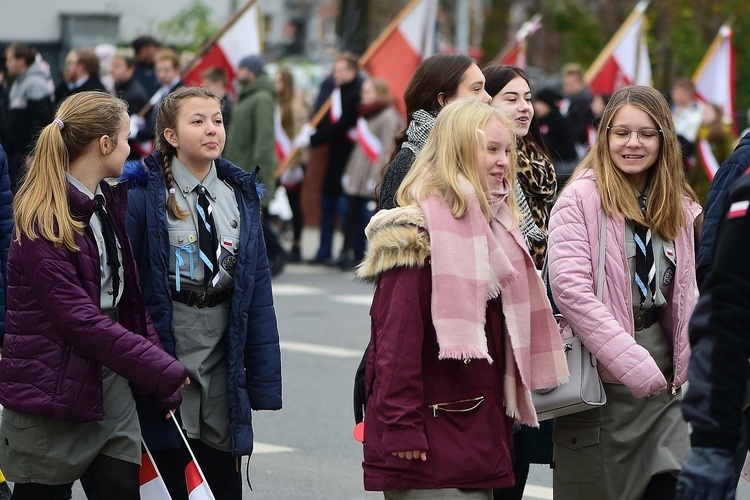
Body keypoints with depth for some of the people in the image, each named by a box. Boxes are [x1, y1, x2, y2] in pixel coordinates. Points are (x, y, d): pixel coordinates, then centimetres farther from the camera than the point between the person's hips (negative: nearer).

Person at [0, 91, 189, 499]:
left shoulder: (109, 201, 10)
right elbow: (77, 317, -23)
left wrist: (163, 385, 4)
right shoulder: (41, 222, -17)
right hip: (51, 385, -7)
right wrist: (162, 369, -23)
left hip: (110, 374, 7)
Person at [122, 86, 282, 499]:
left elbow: (258, 291, 7)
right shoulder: (143, 196, -8)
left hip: (222, 359, 4)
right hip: (164, 353, -4)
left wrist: (263, 381, 4)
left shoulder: (241, 194, 7)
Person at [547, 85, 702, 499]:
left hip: (663, 373, 5)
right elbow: (569, 288, -17)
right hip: (600, 373, -5)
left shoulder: (678, 205, 12)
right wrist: (630, 360, -20)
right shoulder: (581, 198, -8)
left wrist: (686, 363, 7)